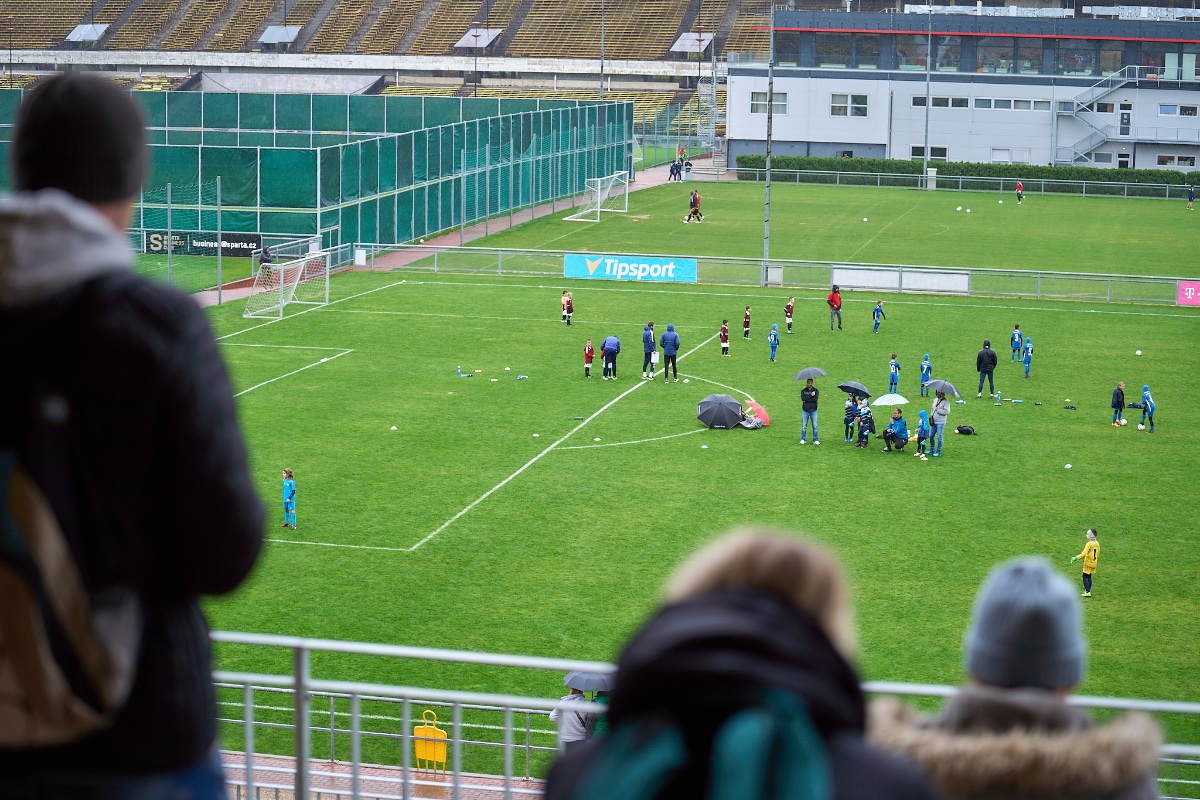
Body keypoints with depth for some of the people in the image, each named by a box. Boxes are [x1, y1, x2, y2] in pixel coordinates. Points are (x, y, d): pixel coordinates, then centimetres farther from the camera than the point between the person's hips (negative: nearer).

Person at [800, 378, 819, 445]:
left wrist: (807, 400, -13)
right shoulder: (803, 391, 7)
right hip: (805, 410, 1)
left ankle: (816, 440, 6)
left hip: (813, 410, -1)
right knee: (804, 426, 1)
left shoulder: (816, 390, 3)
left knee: (815, 426, 0)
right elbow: (803, 398, -13)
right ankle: (802, 439, 8)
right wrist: (810, 395, -15)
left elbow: (815, 399, -14)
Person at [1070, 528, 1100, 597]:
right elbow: (1098, 554, 14)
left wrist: (1076, 558, -23)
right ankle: (1088, 591, 18)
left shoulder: (1089, 544, -18)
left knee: (1085, 577, -2)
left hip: (1088, 563, -7)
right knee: (1089, 577, 16)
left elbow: (1084, 554, -26)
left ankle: (1087, 592, -7)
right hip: (1094, 563, 7)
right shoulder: (1097, 543, 5)